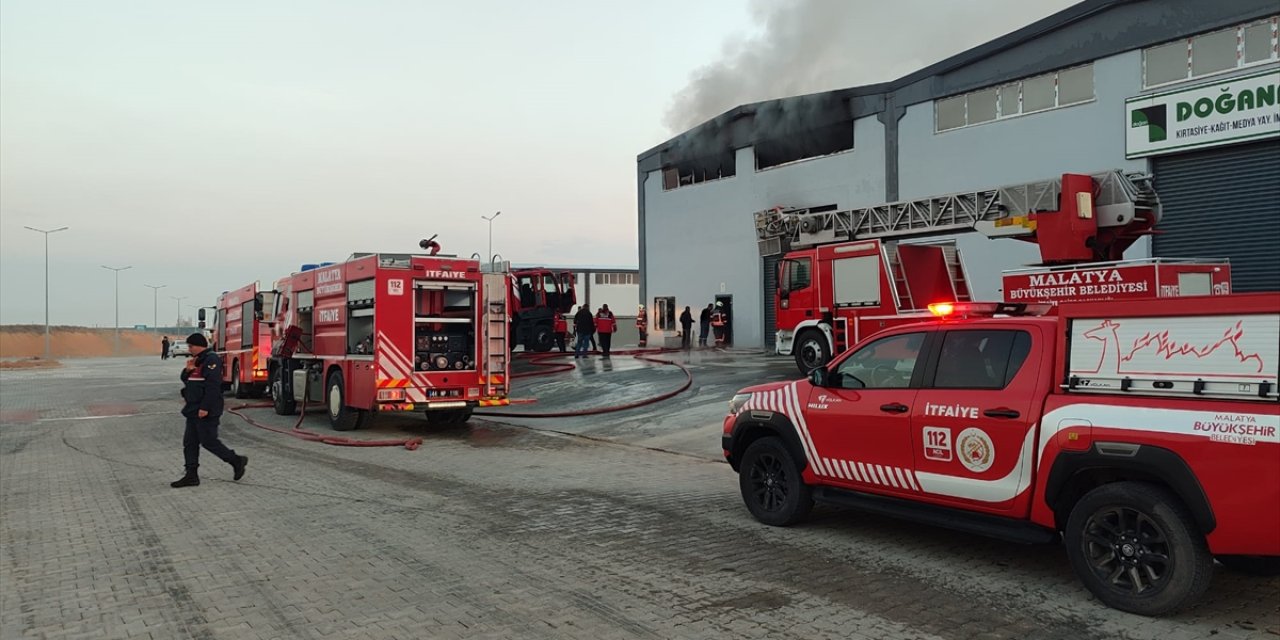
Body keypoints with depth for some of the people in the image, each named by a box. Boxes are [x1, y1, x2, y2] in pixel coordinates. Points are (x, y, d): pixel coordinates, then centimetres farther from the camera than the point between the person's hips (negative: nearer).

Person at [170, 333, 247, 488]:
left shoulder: (211, 360, -14)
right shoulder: (197, 360, 17)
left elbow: (212, 386, -22)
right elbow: (185, 381, 22)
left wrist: (205, 408, -25)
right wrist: (188, 370, 1)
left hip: (206, 411, -10)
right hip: (193, 410, 10)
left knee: (208, 441, -7)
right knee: (189, 442, 9)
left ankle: (236, 460, 6)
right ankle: (191, 475, 13)